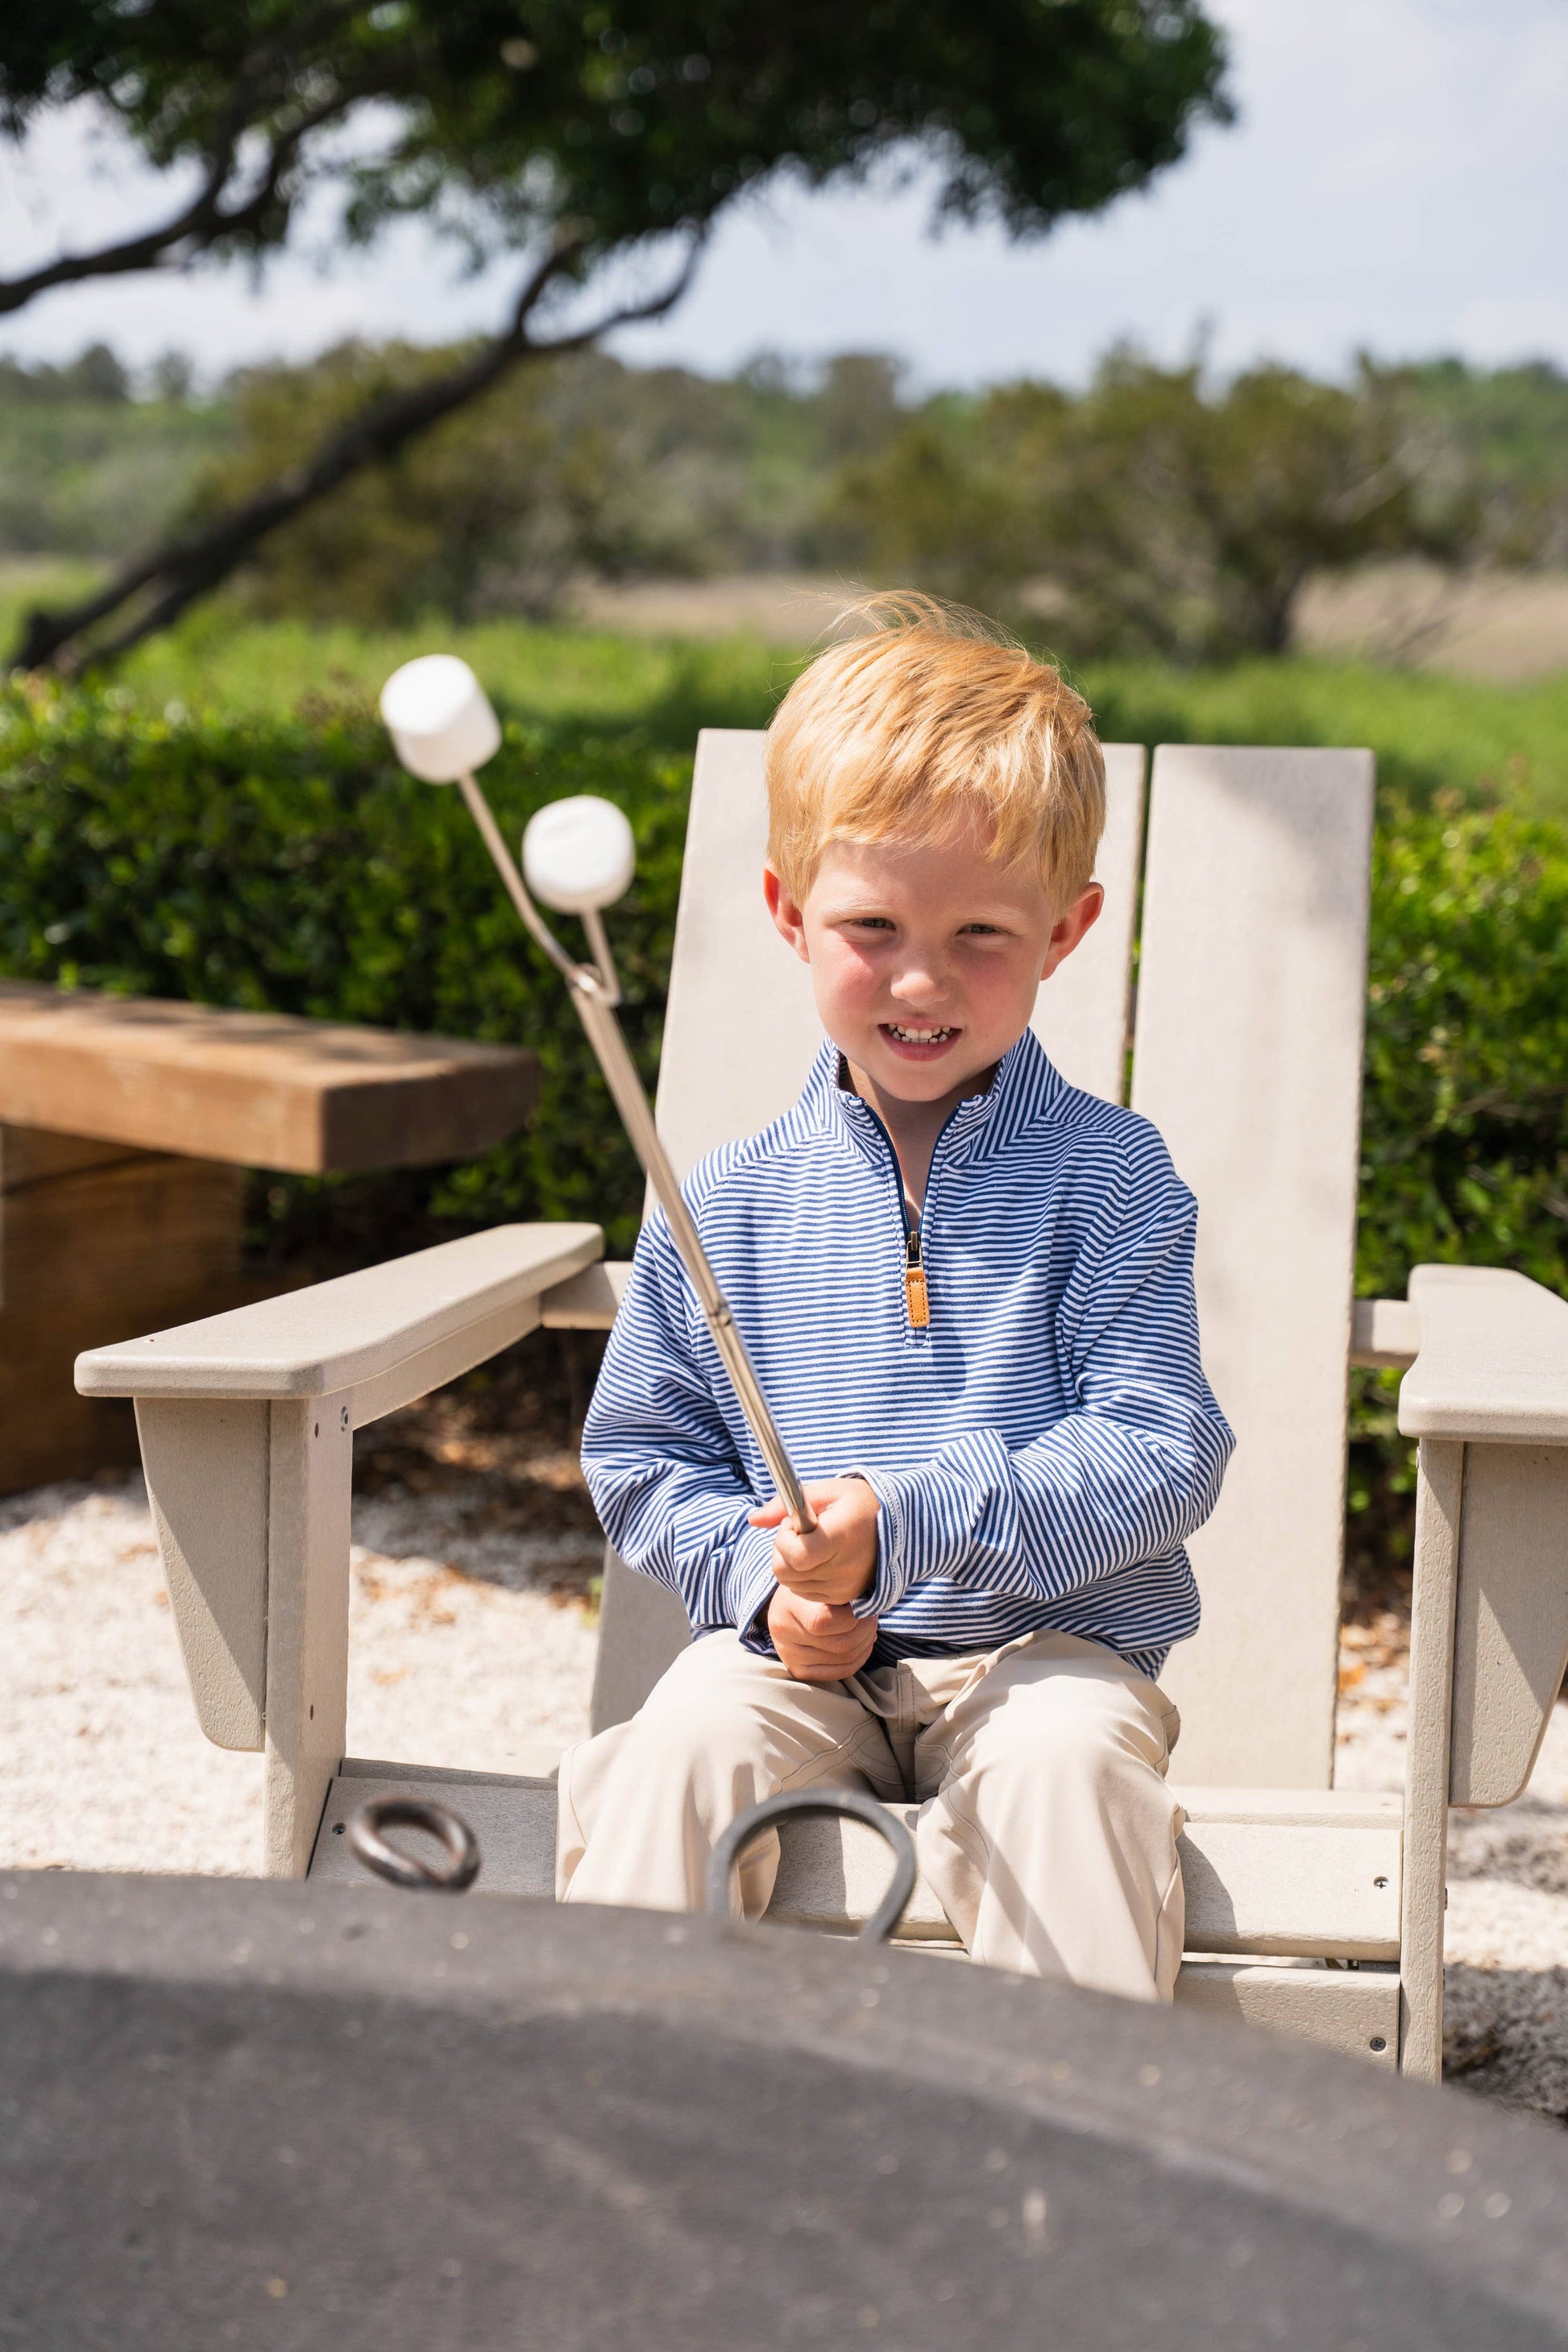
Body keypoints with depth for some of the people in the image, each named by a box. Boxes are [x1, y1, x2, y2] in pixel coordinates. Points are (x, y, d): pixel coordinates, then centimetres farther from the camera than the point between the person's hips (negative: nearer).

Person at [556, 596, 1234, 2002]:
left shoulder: (1110, 1174, -2)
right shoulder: (729, 1205, 5)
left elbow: (1161, 1458, -10)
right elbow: (644, 1461, 13)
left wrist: (907, 1522, -22)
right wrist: (761, 1580, -8)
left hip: (1047, 1639, -2)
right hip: (805, 1660, 2)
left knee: (1061, 1760, -32)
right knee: (686, 1744, -27)